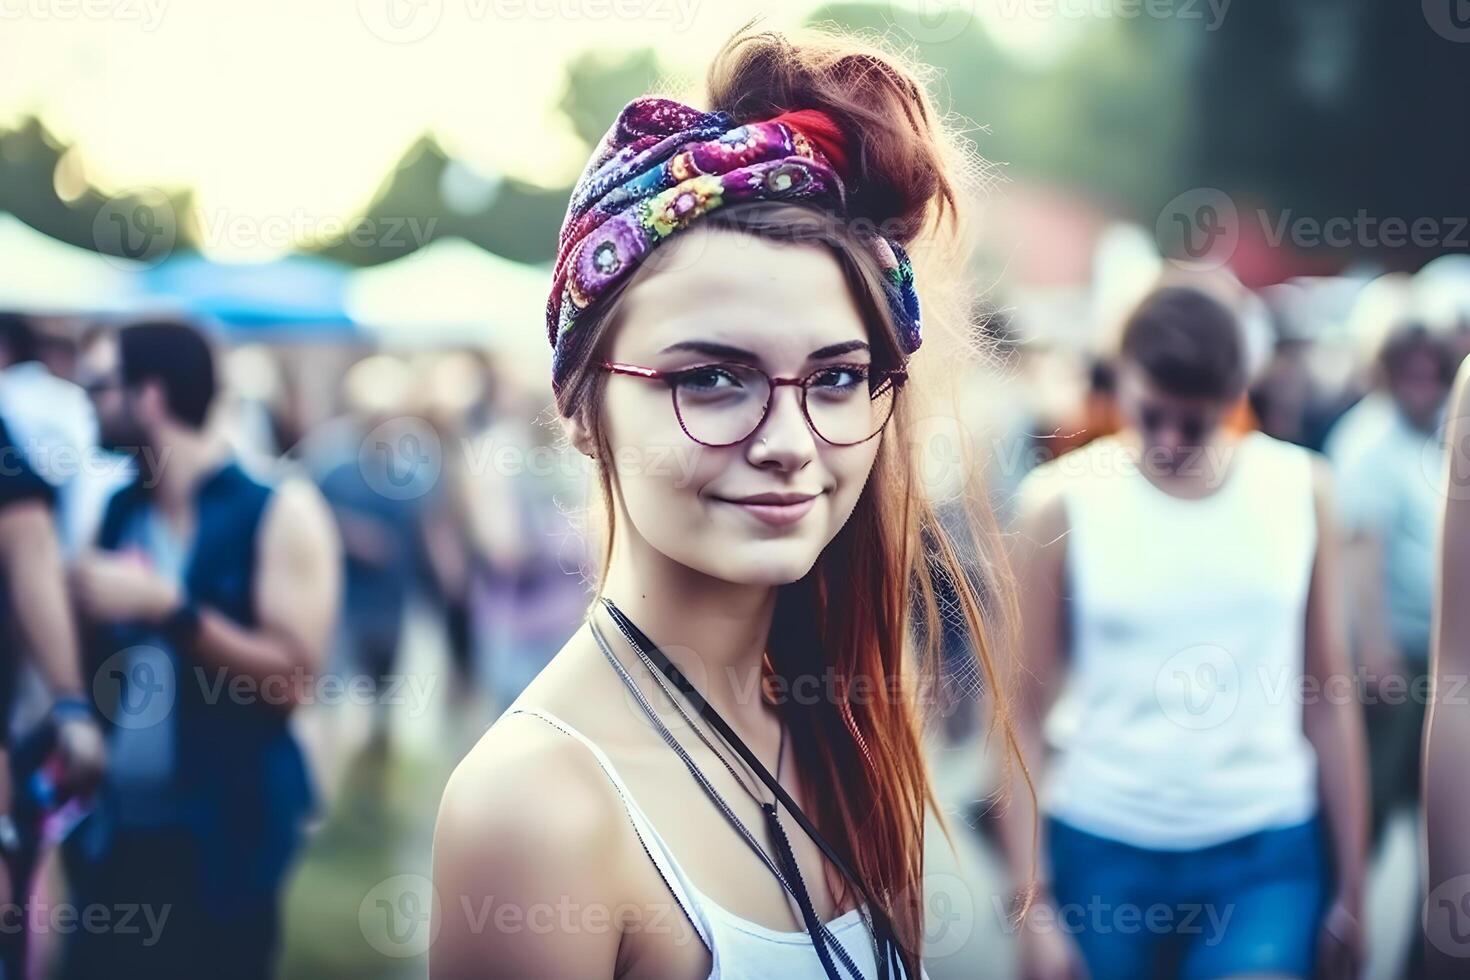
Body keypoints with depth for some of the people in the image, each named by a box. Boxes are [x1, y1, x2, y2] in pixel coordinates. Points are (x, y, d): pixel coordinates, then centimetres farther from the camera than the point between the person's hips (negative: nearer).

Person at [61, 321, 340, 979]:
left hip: (220, 836, -5)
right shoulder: (119, 510, 11)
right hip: (112, 826, 5)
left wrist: (165, 605, -21)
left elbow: (295, 676, -14)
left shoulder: (279, 511, -7)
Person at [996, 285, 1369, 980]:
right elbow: (1021, 714, -3)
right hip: (1102, 849, -1)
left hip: (1269, 854, 1)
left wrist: (1350, 889, 6)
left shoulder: (1302, 492, -1)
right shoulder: (1062, 501, -6)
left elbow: (1329, 700, 5)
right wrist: (1032, 905, -6)